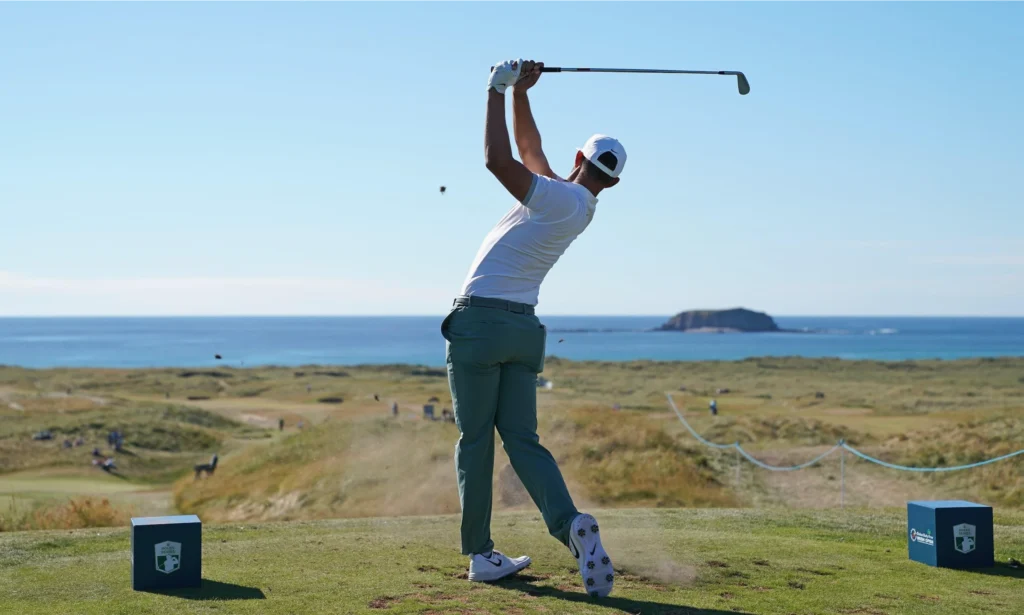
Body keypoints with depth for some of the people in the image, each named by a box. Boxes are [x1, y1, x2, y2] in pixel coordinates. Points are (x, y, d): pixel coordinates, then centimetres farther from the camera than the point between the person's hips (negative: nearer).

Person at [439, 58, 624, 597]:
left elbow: (498, 159, -21)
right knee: (522, 438, 4)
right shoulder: (582, 208, 12)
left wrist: (498, 91, -10)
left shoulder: (560, 197, -12)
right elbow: (529, 150, 23)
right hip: (524, 328, 7)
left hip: (479, 320, -7)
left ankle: (481, 554, 5)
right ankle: (571, 523, -19)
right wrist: (521, 93, 18)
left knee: (475, 441, 2)